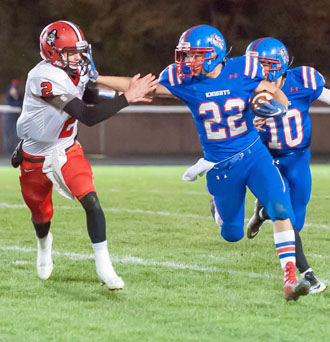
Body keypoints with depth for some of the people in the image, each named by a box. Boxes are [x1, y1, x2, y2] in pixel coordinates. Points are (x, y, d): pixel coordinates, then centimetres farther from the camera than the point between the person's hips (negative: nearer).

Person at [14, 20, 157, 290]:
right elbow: (88, 117, -34)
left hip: (67, 151, 4)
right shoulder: (45, 78, -32)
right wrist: (127, 98, -35)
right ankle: (44, 243, 53)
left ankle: (104, 267, -14)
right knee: (41, 217, 16)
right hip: (36, 158, -4)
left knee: (91, 201, -18)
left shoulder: (76, 73, -8)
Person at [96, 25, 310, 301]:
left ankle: (290, 278, -16)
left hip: (253, 155, -1)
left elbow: (277, 95, -1)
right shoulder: (183, 80, -9)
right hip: (220, 167, 1)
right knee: (232, 234, 11)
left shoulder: (242, 73, -12)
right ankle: (218, 200, 48)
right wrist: (96, 79, -6)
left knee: (281, 209, -22)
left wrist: (277, 107, -24)